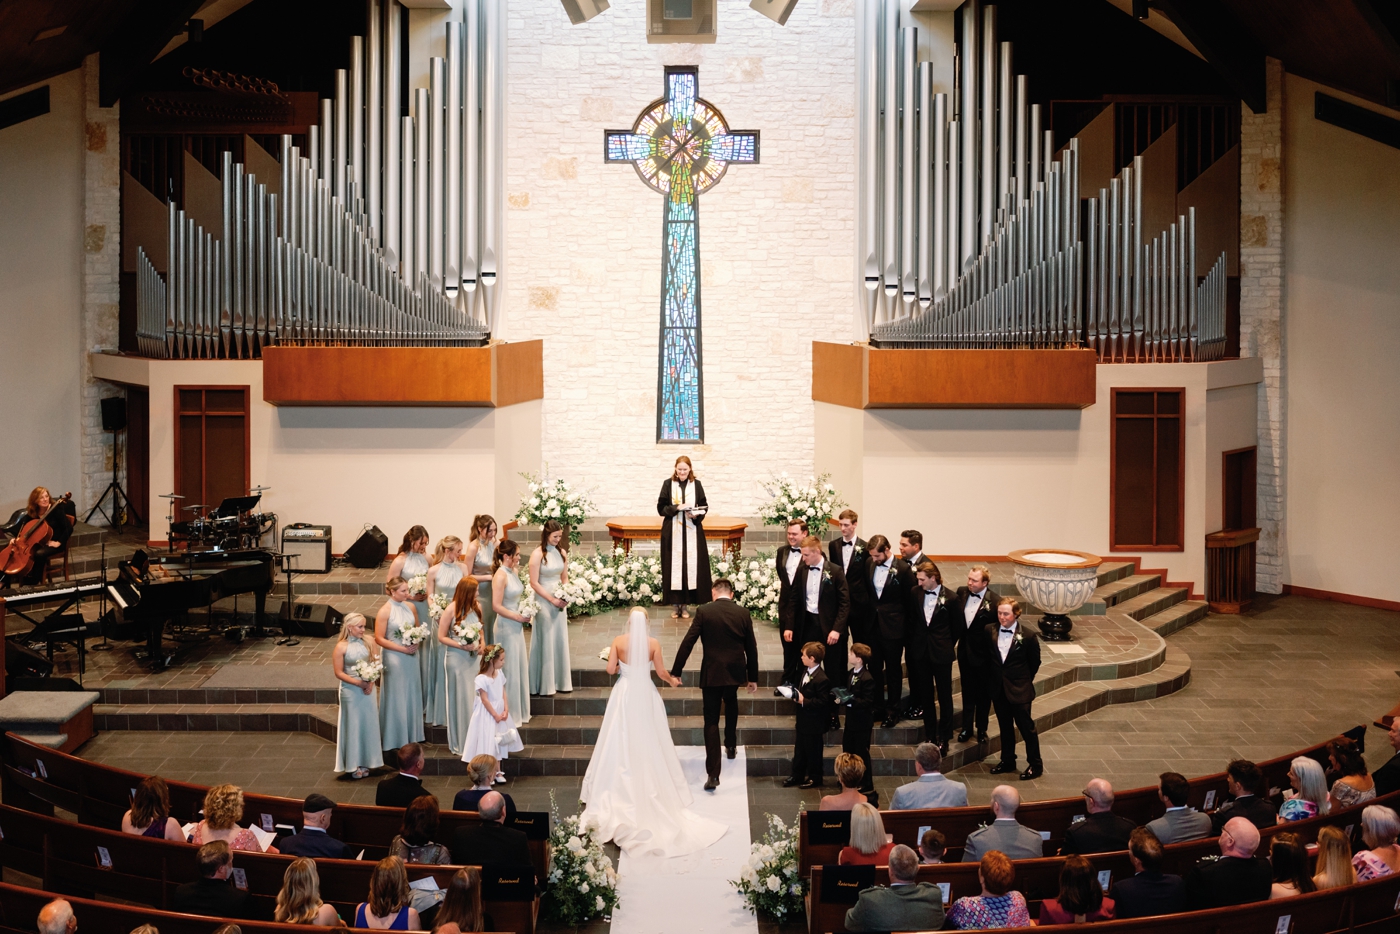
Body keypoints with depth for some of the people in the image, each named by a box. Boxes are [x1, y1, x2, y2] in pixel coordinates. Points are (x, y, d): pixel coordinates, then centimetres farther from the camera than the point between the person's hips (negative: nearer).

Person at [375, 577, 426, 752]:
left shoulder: (411, 606, 2)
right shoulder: (385, 611, -15)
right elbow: (379, 639, -15)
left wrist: (417, 643, -7)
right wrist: (402, 648, -17)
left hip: (411, 657, 5)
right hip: (393, 657, -5)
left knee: (412, 696, 13)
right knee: (396, 698, 5)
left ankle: (412, 735, 27)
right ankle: (396, 738, 18)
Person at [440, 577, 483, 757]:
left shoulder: (477, 606, 1)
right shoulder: (451, 609, -14)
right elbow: (442, 637, -9)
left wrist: (482, 644, -1)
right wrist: (462, 646, -17)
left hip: (475, 658, 4)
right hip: (457, 659, -4)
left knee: (476, 699, 6)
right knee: (460, 699, 5)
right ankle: (459, 744, 18)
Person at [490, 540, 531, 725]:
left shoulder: (513, 572, 7)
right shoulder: (500, 575, -18)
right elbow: (497, 606, -22)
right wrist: (518, 617, -16)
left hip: (517, 626, 9)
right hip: (506, 626, -9)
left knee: (520, 667, 15)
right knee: (510, 670, 2)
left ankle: (520, 711, 28)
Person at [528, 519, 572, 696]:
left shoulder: (562, 552, 5)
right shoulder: (537, 554, -12)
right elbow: (534, 583, -13)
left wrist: (566, 596, -4)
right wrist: (552, 600, -14)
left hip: (560, 601, 5)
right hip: (544, 601, -5)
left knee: (560, 641, 9)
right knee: (546, 642, 2)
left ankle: (560, 681, 19)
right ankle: (545, 685, 11)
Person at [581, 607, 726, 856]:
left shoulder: (618, 642, -8)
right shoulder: (653, 643, -8)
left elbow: (610, 669, -8)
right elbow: (661, 671, -4)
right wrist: (672, 680, 17)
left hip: (624, 695, 0)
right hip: (646, 695, 0)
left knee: (622, 743, 9)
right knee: (649, 744, 9)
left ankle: (620, 792, 13)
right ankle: (652, 787, 14)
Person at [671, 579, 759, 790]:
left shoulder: (703, 611, -7)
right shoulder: (743, 613, 0)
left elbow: (687, 642, -10)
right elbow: (751, 648, 4)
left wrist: (675, 672, -3)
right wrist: (753, 677, 14)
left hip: (711, 673, -3)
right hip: (735, 671, 3)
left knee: (711, 721, 2)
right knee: (731, 703, 34)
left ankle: (713, 774, -4)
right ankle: (731, 745, 43)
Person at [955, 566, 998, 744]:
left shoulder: (995, 602, -19)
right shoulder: (961, 593, -5)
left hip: (983, 655, -4)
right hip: (965, 652, 4)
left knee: (984, 694, 14)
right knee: (967, 692, 18)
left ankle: (982, 729, 32)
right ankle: (966, 727, 32)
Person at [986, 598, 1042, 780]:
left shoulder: (1027, 636, -15)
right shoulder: (989, 631, -4)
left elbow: (1035, 662, -1)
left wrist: (1024, 680, 5)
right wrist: (993, 676, 8)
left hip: (1020, 689, -4)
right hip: (999, 688, 4)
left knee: (1026, 726, 4)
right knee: (1005, 726, 16)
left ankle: (1035, 765, 17)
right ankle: (1007, 761, 29)